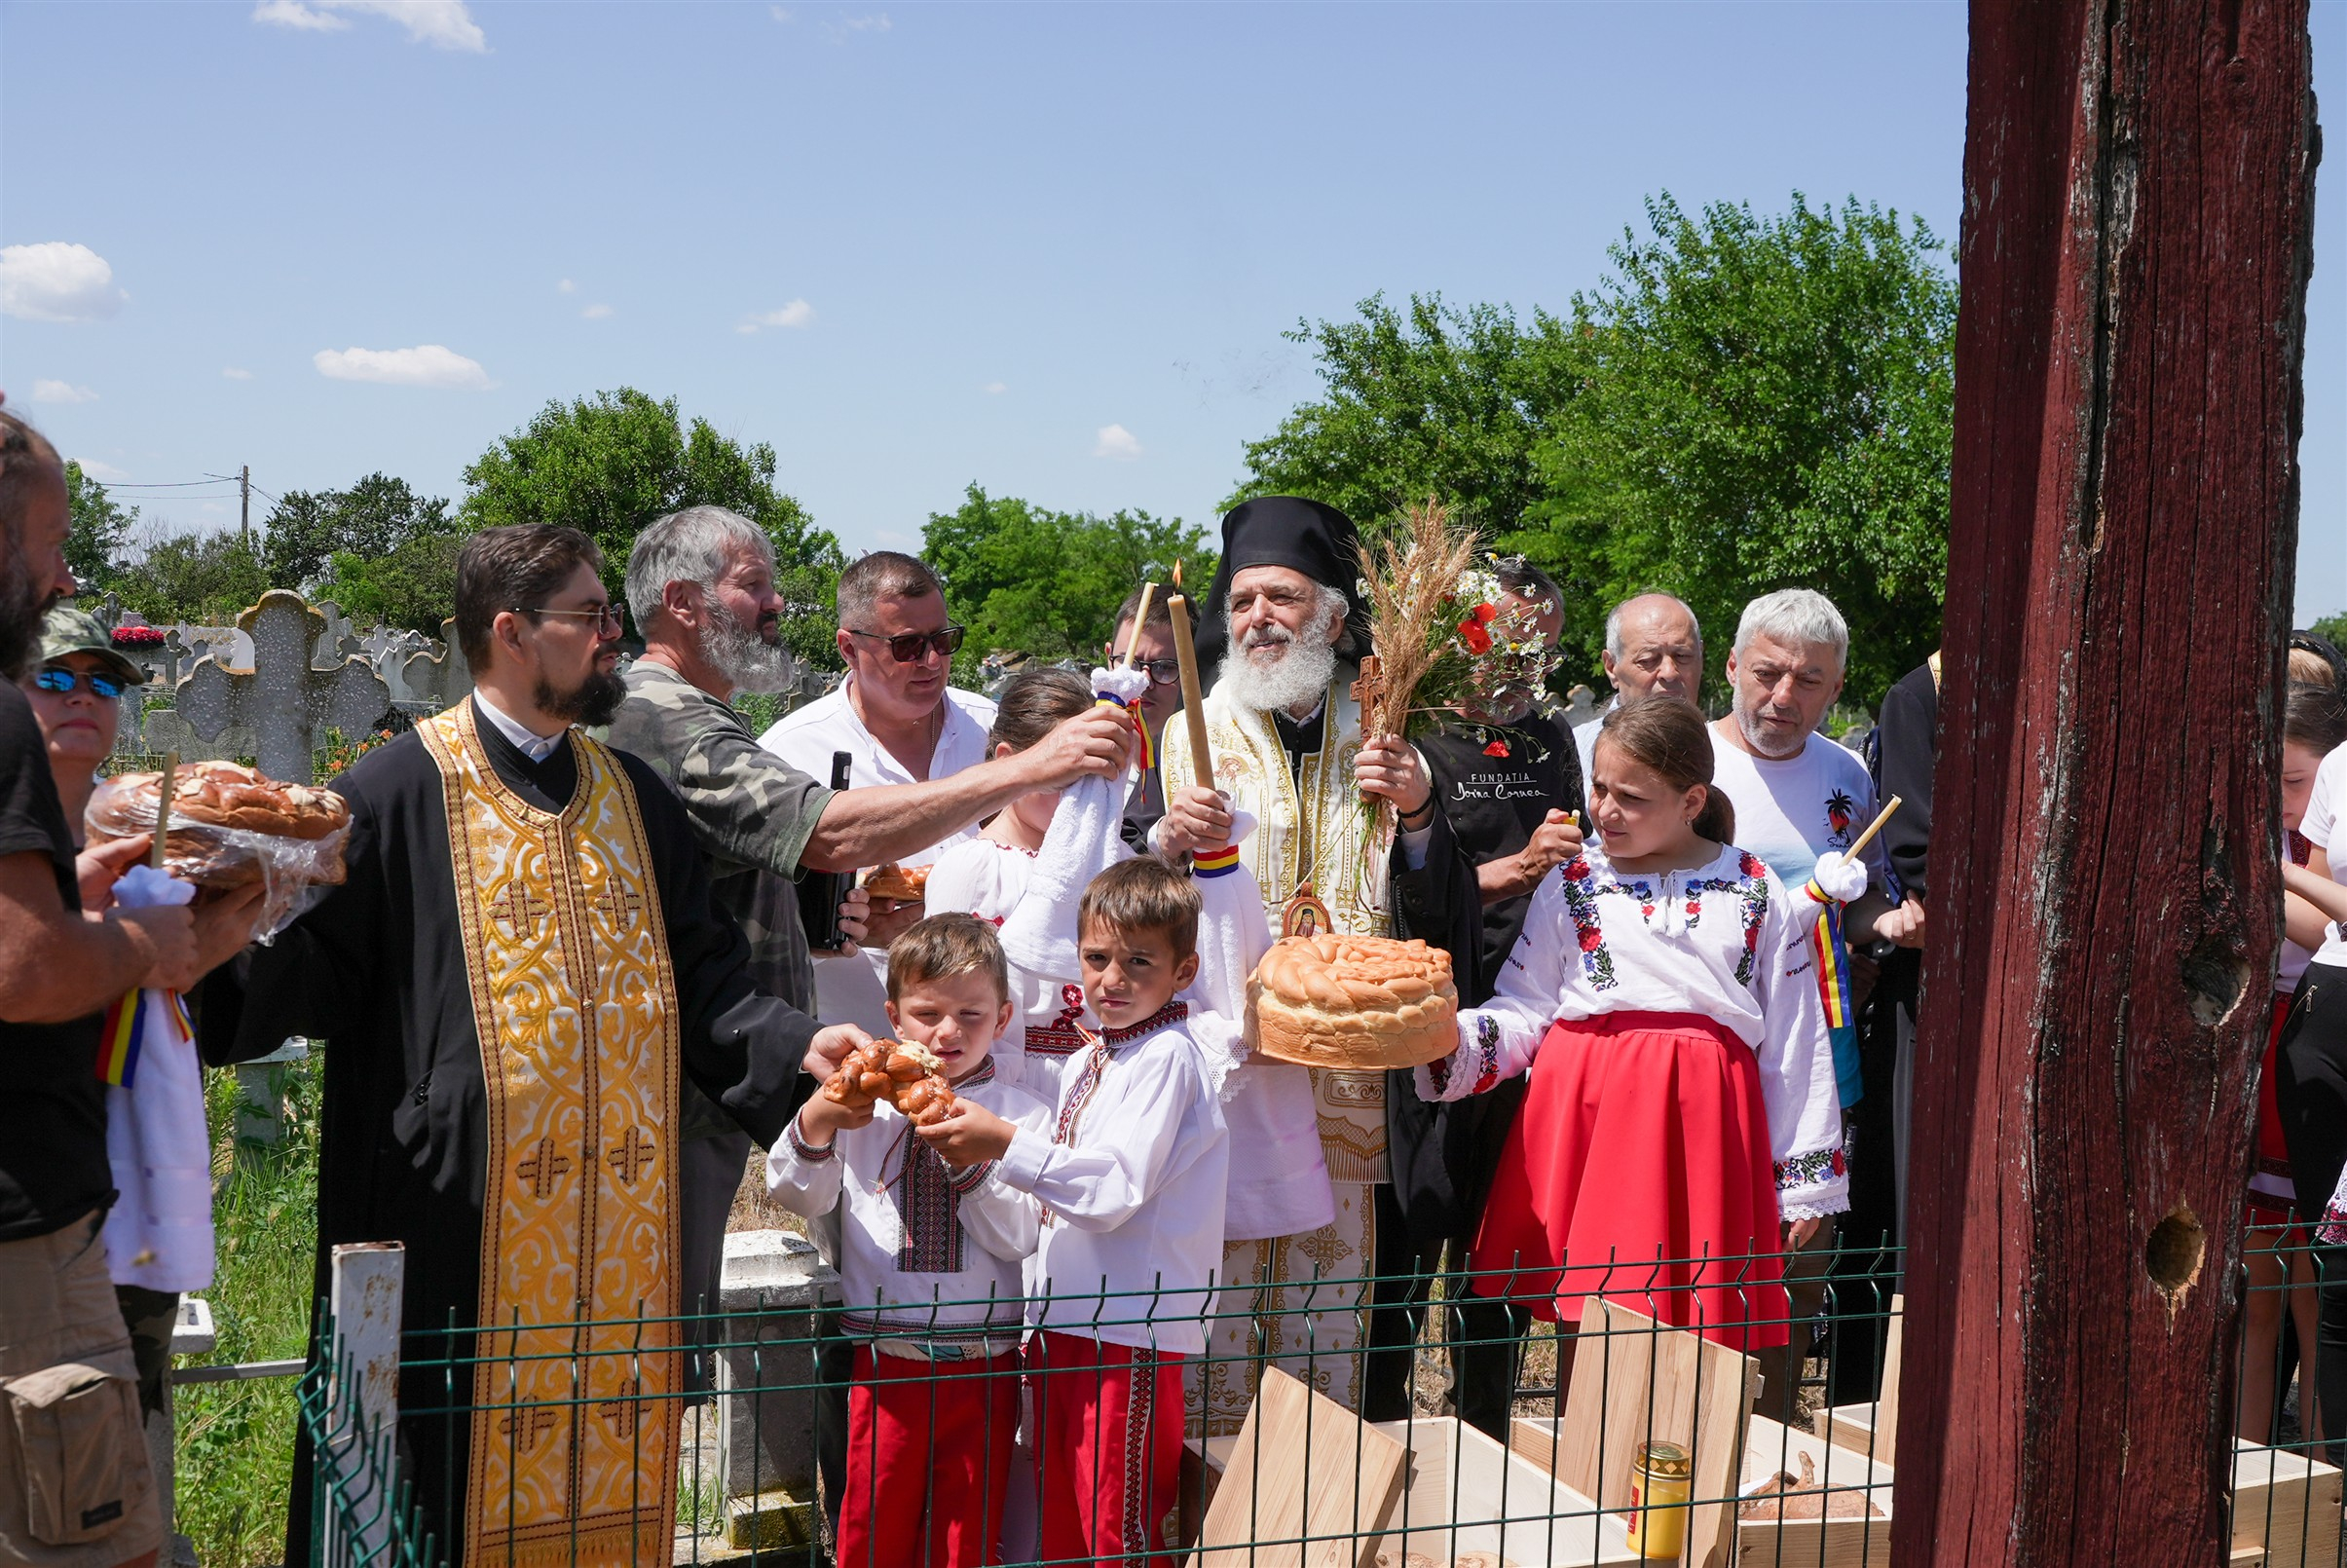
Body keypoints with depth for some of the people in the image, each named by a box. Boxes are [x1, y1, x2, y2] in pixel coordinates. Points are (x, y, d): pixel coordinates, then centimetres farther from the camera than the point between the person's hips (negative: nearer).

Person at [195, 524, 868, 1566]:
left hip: (619, 1233, 5)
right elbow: (318, 977, -9)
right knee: (457, 1484, 2)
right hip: (459, 1227, -5)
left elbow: (701, 979, 13)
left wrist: (794, 1043, -2)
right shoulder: (400, 793, -5)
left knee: (610, 1475, 11)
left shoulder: (634, 796, 13)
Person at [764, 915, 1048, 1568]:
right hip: (886, 1360, 0)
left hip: (983, 1363, 0)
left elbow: (1018, 1237, -8)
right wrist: (815, 1122, -18)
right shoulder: (862, 1102, 3)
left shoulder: (1022, 1115, 0)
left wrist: (969, 1158, -21)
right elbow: (800, 1196, -1)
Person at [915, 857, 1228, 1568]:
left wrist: (1005, 1144, -21)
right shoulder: (1088, 1063, 15)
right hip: (1063, 1319, 9)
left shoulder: (1167, 1058, -13)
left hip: (1130, 1329, -9)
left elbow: (1114, 1188, -20)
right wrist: (979, 1146, 8)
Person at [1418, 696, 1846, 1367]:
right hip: (1585, 1109, 0)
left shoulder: (1759, 895, 8)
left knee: (1696, 1335, -2)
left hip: (1702, 1118, 0)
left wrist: (1806, 1179, 10)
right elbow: (1527, 1010, 7)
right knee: (1585, 1324, -1)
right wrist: (1451, 1040, -14)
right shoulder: (1572, 884, 9)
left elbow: (1794, 1041, 10)